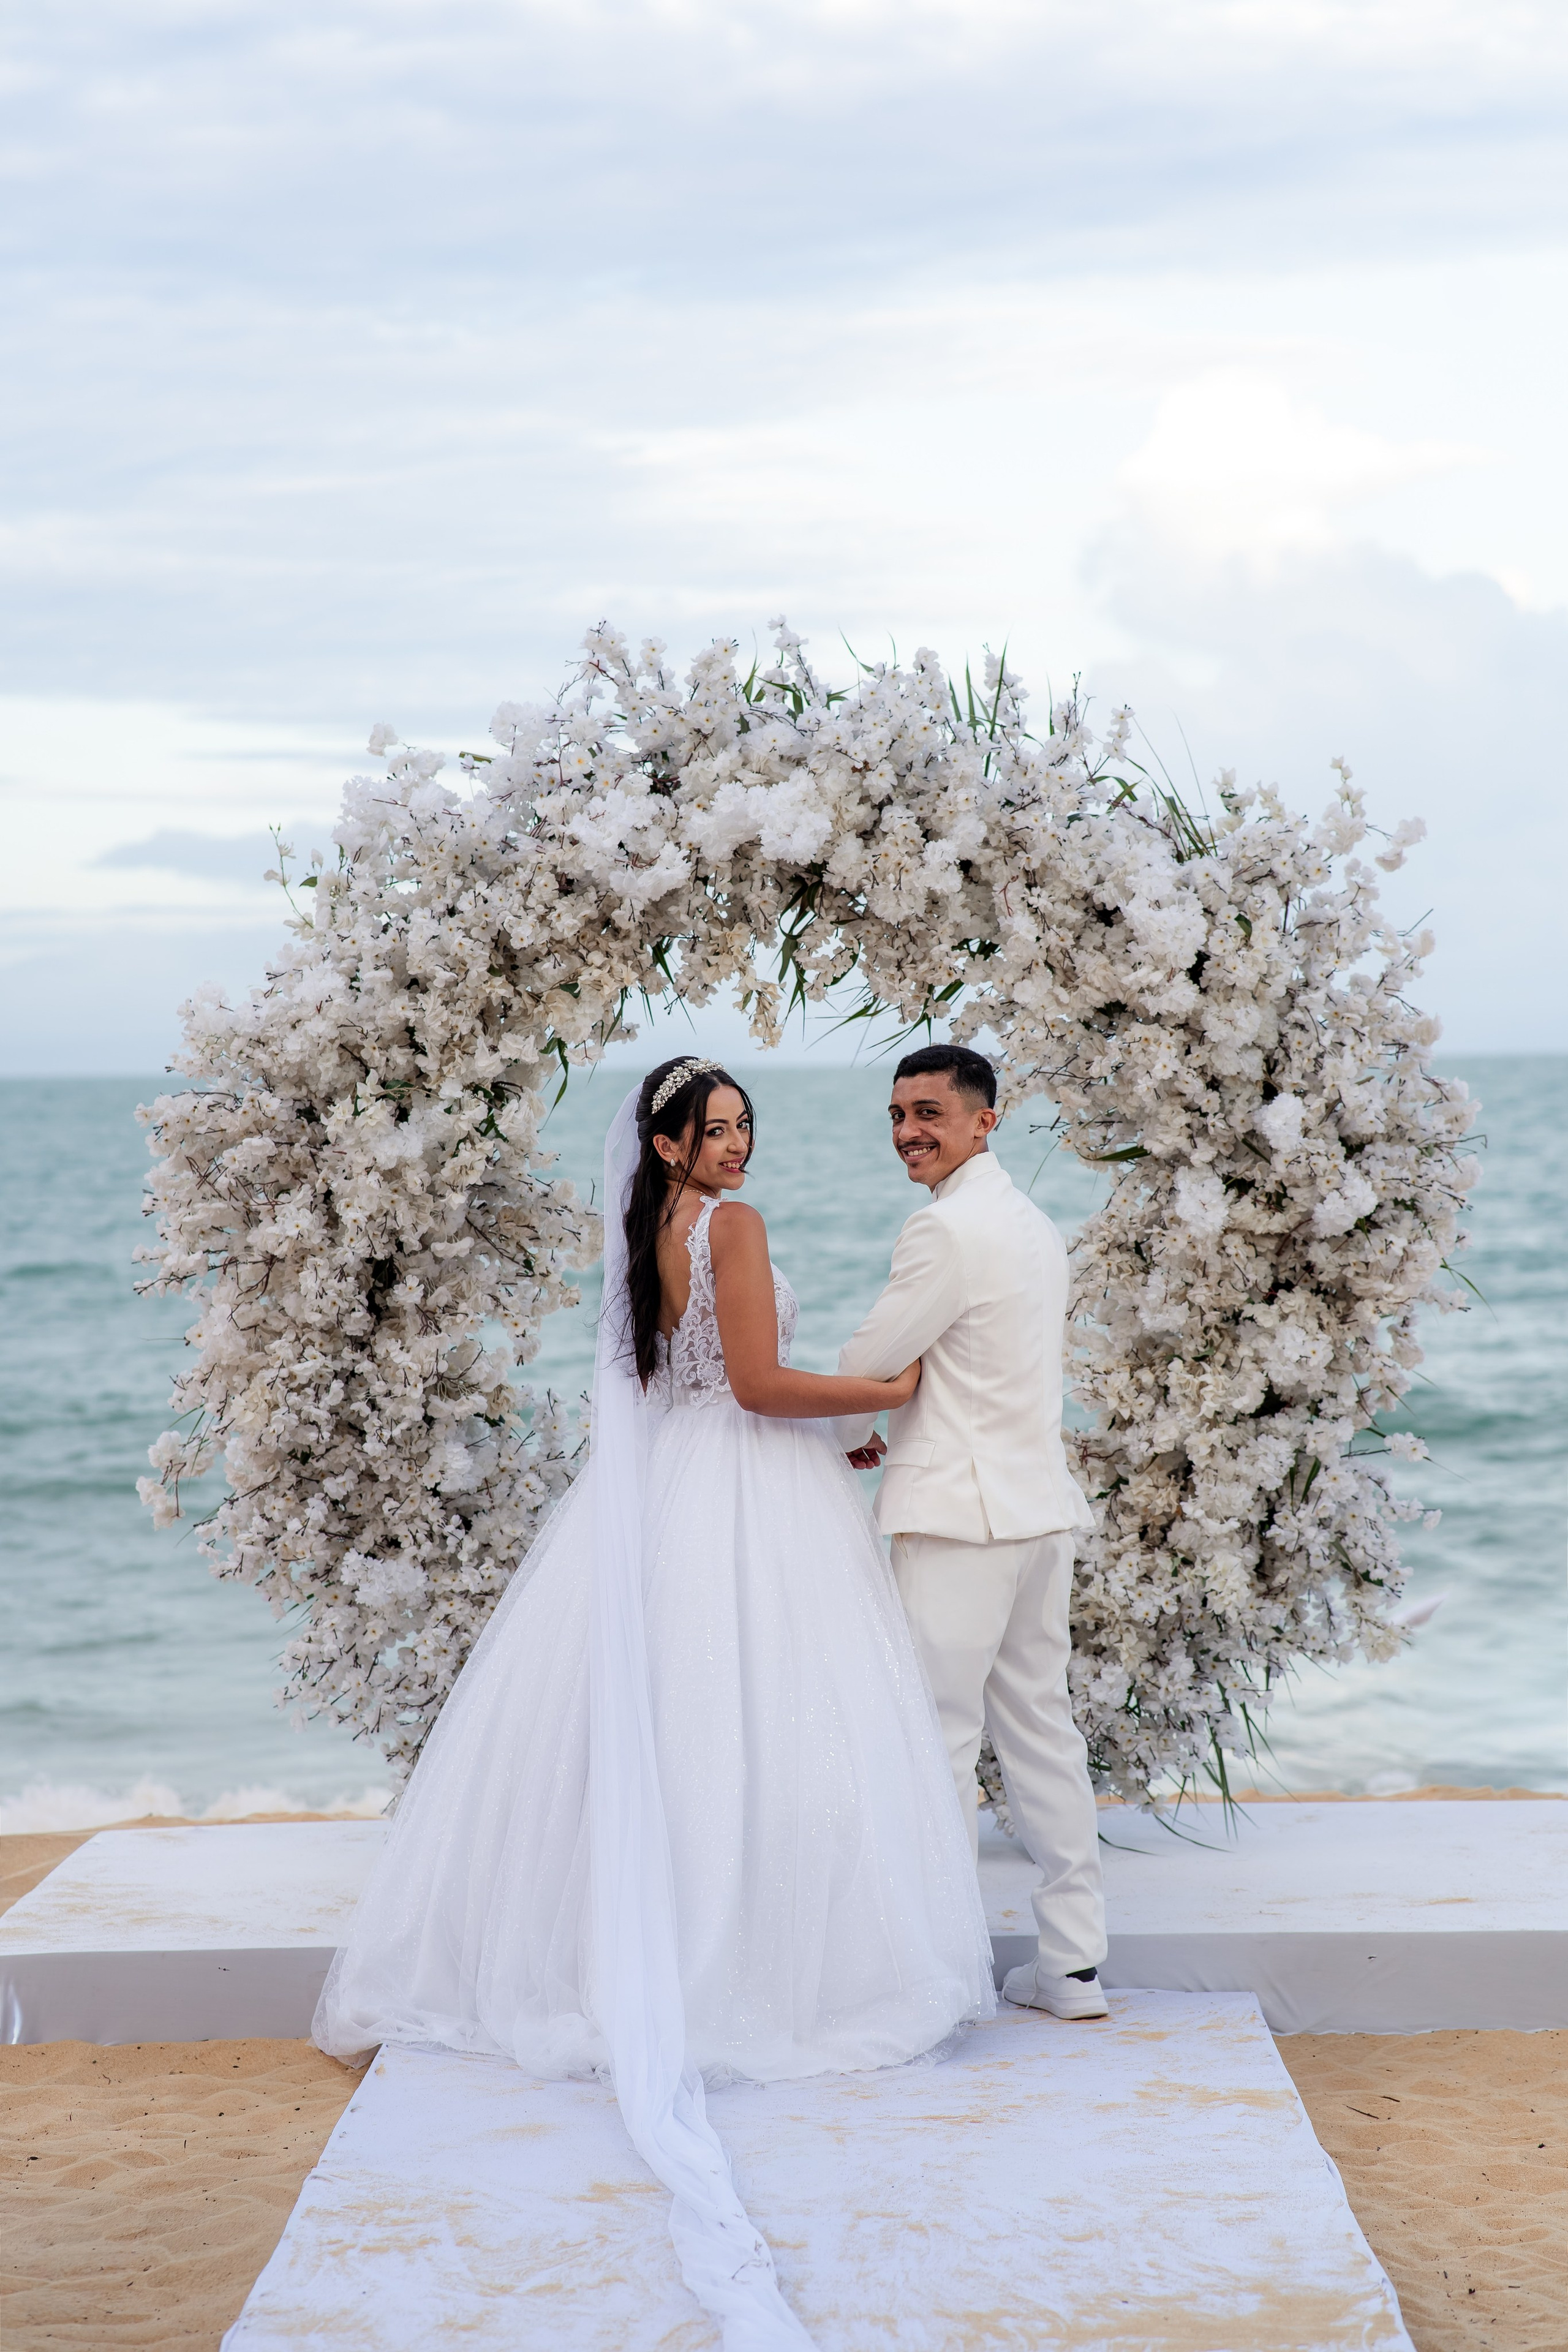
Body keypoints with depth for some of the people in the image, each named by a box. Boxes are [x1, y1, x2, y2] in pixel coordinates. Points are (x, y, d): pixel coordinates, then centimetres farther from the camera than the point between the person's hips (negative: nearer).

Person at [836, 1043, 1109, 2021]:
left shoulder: (947, 1231, -14)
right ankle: (1074, 1962, 16)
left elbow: (867, 1363, -9)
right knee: (1040, 1723, 12)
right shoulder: (1034, 1224, 15)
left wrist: (854, 1435, 10)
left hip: (963, 1515, -9)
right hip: (1042, 1506, 9)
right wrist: (899, 1434, 20)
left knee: (940, 1740, -3)